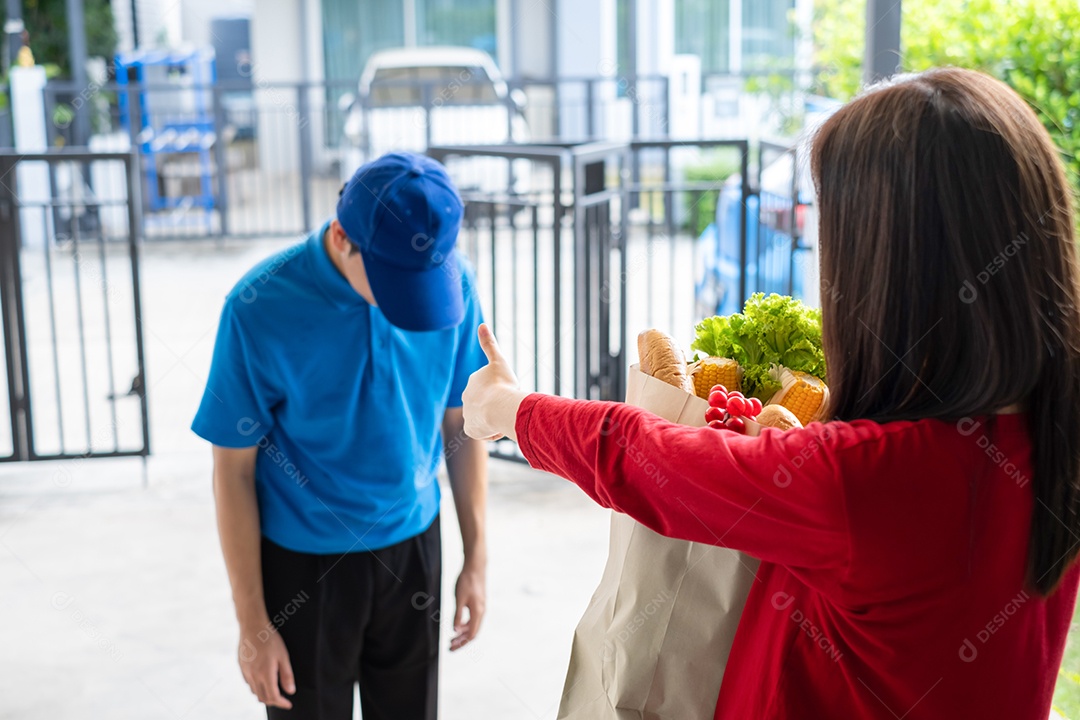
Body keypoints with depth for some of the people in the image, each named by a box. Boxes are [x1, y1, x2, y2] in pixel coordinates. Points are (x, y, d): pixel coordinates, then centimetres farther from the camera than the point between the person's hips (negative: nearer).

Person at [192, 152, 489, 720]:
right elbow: (233, 470, -13)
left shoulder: (453, 282, -12)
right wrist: (252, 622, -9)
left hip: (412, 546, 3)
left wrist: (476, 559, 5)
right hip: (303, 562, -3)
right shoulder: (259, 308, -21)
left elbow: (462, 422, 1)